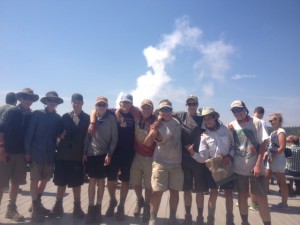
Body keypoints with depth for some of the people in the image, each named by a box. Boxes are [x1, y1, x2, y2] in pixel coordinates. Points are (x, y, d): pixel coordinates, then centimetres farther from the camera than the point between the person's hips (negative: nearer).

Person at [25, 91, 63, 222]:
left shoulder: (58, 118, 6)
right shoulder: (37, 114, -5)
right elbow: (29, 133, -7)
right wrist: (28, 151, -10)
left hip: (50, 154, 4)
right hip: (37, 153, -4)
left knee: (45, 179, 14)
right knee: (35, 180, 4)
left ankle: (38, 203, 34)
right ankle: (35, 209, 15)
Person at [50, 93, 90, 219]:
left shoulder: (87, 118, -1)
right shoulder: (65, 117, 6)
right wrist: (61, 135, -13)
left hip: (77, 155, -2)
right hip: (63, 154, 2)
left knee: (76, 183, 8)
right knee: (61, 182, 10)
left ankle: (77, 206, 22)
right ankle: (58, 206, 24)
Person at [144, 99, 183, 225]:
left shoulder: (177, 123, 4)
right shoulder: (157, 126, -7)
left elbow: (183, 138, 21)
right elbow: (147, 143, -14)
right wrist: (152, 132, -30)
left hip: (176, 163, 3)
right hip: (160, 163, -3)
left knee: (175, 191, 10)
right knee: (157, 191, -2)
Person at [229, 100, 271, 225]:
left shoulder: (256, 122, -6)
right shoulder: (231, 125, 3)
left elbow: (262, 145, -7)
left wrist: (258, 165, -14)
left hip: (255, 167, -3)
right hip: (238, 168, 3)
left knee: (262, 198, 1)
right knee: (242, 197, 15)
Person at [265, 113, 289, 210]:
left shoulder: (281, 132, -14)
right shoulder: (273, 132, 14)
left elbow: (282, 148, -21)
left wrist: (273, 157, -19)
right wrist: (266, 154, 7)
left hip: (278, 160, -10)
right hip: (271, 160, 10)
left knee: (281, 182, 2)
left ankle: (284, 204, 12)